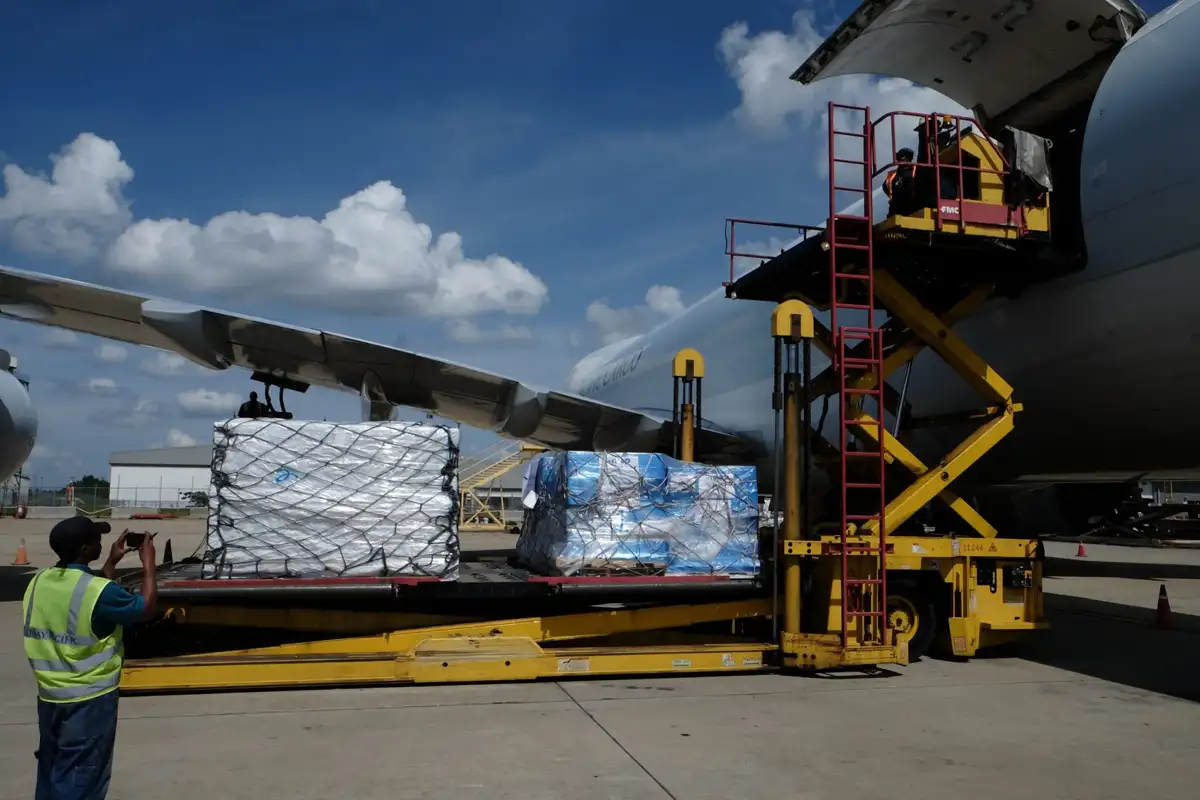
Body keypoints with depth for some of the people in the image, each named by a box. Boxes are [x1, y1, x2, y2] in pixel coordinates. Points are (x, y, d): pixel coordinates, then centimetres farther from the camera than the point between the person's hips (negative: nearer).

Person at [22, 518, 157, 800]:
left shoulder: (39, 582, -1)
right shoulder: (99, 590, -24)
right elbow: (145, 608, -7)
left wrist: (112, 563, 16)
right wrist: (148, 563, 1)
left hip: (49, 696, 7)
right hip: (89, 700, -7)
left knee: (51, 772, 21)